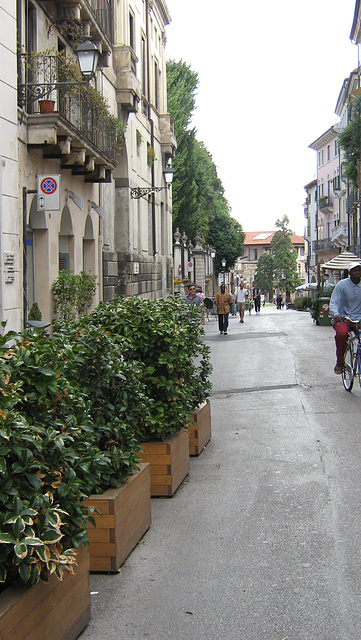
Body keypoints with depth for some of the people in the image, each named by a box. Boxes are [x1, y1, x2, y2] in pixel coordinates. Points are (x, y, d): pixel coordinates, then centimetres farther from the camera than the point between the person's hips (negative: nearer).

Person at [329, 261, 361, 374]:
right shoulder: (342, 285, -2)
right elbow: (333, 302, -9)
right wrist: (335, 314, -30)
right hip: (342, 318, -3)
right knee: (341, 334, -34)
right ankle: (339, 362, -14)